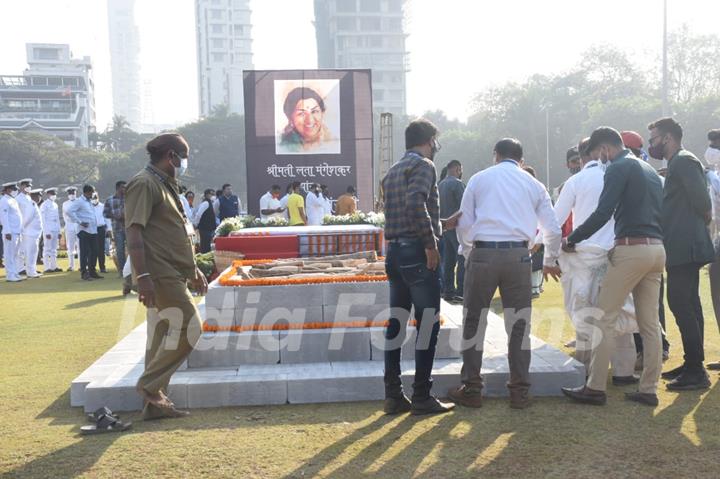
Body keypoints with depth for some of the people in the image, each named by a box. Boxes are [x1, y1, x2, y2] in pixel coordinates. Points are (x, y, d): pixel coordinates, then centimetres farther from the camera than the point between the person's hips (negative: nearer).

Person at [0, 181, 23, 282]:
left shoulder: (13, 201, 18)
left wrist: (20, 230, 17)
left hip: (17, 232, 9)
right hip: (10, 232, -9)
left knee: (14, 255, 13)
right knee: (9, 255, -5)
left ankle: (15, 274, 18)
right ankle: (10, 276, -3)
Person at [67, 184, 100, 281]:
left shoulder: (90, 202, 20)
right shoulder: (79, 201, -5)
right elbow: (70, 211, -16)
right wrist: (80, 222, -16)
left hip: (93, 231, 8)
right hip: (84, 231, -8)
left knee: (94, 252, 8)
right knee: (84, 252, -4)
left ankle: (92, 271, 16)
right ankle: (84, 273, 0)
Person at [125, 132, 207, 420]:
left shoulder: (165, 185, 21)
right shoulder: (144, 184, -9)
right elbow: (134, 233, -18)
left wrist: (192, 269, 25)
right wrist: (143, 276, -26)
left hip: (172, 275, 10)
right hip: (160, 275, -10)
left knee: (163, 336, 11)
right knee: (189, 328, -11)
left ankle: (155, 402, 17)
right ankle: (149, 385, -1)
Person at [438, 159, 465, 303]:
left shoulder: (440, 185, 13)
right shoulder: (457, 183, -12)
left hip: (445, 226, 8)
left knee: (448, 260, 10)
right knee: (463, 259, -6)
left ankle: (448, 291, 13)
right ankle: (461, 292, -9)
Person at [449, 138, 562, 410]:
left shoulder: (479, 179, 11)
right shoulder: (534, 184, 15)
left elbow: (464, 225, 7)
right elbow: (553, 229, 16)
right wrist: (550, 261, 32)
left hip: (482, 253, -1)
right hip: (518, 255, 1)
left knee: (474, 321, 8)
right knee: (519, 324, 9)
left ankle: (471, 390, 13)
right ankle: (520, 392, 14)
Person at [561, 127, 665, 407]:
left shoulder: (619, 168, -6)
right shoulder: (649, 170, 21)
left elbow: (602, 213, -15)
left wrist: (571, 240, -6)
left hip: (631, 249, -9)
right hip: (657, 249, 9)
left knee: (604, 319, -3)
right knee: (649, 323, 9)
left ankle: (595, 388, -1)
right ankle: (648, 390, 12)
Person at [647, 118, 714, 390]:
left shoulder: (684, 161, -12)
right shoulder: (679, 163, 19)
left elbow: (702, 200, -20)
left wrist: (703, 217, -2)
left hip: (684, 248, -10)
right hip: (686, 248, 10)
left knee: (682, 307, -9)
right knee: (687, 307, 14)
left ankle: (696, 372, -5)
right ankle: (692, 365, 22)